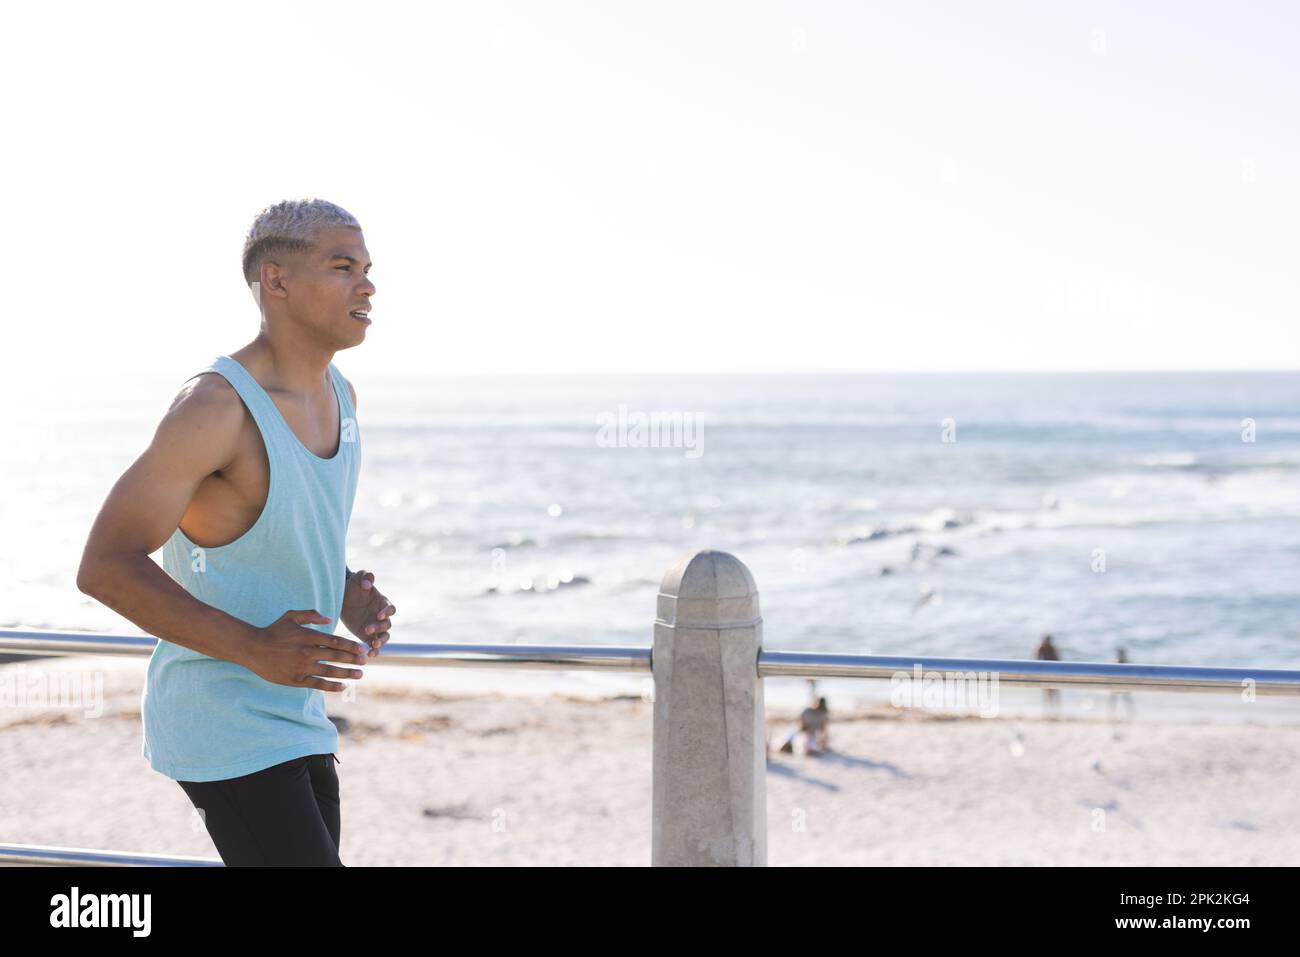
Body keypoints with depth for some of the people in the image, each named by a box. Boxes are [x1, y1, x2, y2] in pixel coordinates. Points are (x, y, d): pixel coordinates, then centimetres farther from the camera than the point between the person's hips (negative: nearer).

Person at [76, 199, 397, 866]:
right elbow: (104, 566, -21)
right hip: (223, 728, -9)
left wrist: (349, 593, 3)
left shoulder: (337, 395, 7)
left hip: (296, 719, 9)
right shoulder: (216, 406, -20)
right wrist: (255, 648, -26)